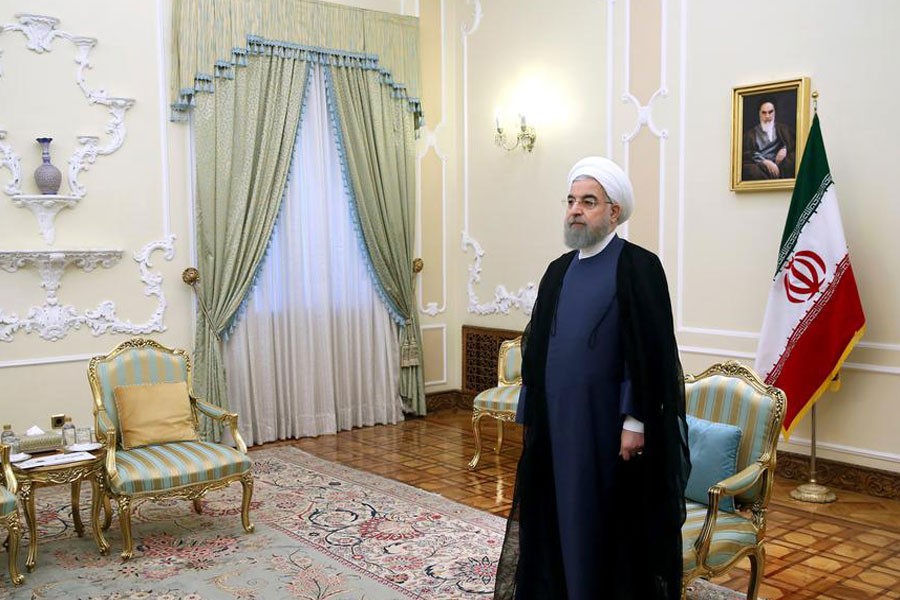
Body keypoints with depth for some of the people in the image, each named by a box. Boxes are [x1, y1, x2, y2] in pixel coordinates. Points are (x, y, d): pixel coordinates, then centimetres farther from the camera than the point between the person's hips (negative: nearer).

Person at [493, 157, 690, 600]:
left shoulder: (639, 267, -8)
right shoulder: (558, 271, 11)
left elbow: (651, 351, -13)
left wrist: (635, 421, -16)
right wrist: (532, 415, 11)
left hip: (610, 425, -6)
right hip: (558, 423, 6)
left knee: (614, 523, 5)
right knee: (562, 519, 13)